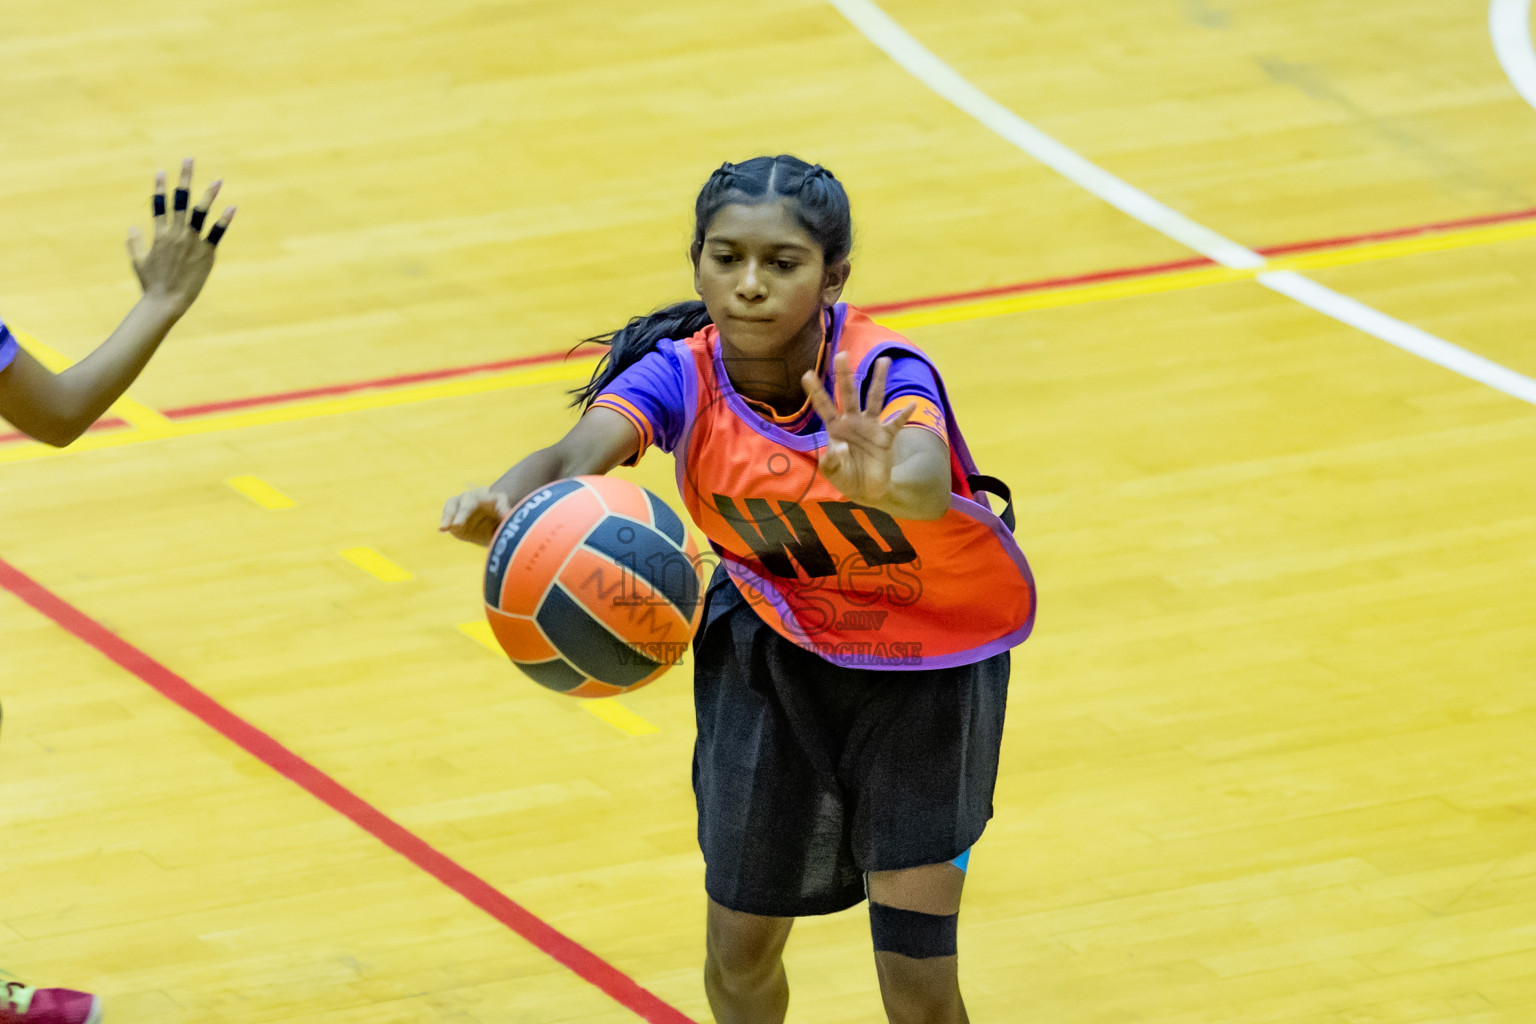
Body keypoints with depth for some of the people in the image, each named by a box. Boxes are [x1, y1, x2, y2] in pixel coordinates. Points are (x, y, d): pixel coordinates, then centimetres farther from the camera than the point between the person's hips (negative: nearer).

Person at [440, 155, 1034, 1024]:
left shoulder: (878, 374, -32)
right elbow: (578, 453, -43)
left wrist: (887, 483, -80)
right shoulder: (682, 373, -23)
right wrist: (503, 504, -66)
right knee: (739, 953, 7)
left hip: (930, 650, -3)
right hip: (774, 635, 3)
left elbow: (927, 478, -55)